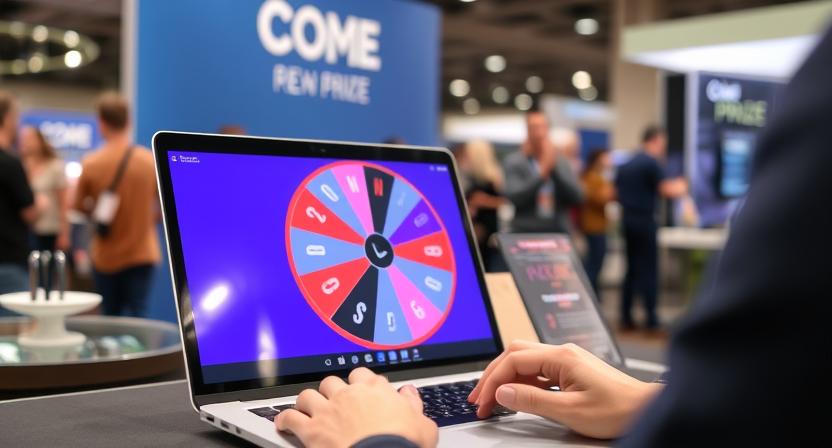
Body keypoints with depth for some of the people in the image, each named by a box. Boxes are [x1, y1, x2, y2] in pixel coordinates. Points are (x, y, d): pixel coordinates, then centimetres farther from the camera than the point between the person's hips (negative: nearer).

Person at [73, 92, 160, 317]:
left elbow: (78, 206, 2)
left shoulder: (90, 163, -10)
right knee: (136, 318, 1)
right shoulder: (151, 161, -8)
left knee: (111, 319, 14)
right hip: (141, 254, -1)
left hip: (105, 257, 1)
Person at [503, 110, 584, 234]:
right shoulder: (514, 162, 1)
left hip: (559, 234, 3)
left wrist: (555, 167, -9)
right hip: (525, 234, -3)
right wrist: (542, 172, -14)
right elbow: (513, 197, -11)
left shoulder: (562, 163, 9)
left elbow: (578, 197, -2)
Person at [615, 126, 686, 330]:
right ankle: (651, 319, 1)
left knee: (631, 269, 12)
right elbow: (665, 191, -14)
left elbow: (617, 193, 17)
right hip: (644, 220, -7)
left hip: (627, 219, 7)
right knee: (649, 270, -1)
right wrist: (680, 188, 6)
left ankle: (626, 317, 12)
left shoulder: (625, 165, 12)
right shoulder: (652, 163, -11)